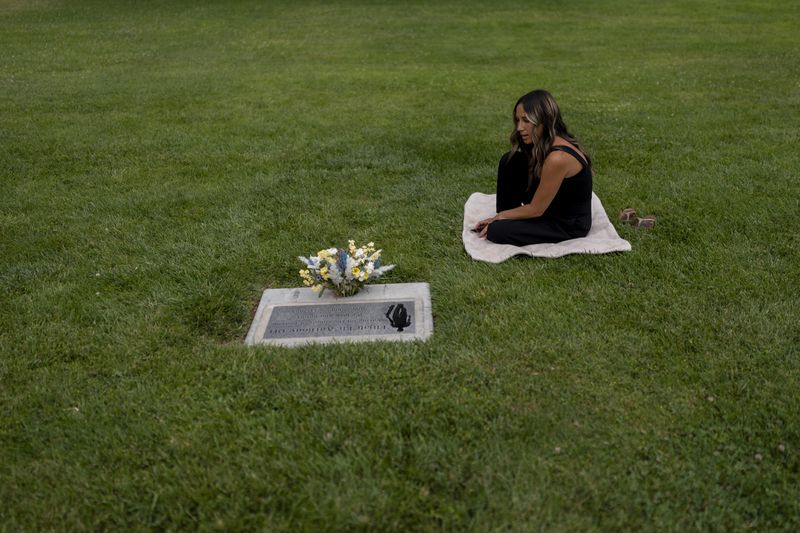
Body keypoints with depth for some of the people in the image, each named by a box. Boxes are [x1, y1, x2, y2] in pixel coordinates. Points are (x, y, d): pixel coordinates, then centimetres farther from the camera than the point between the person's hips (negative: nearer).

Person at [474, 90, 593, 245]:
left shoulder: (558, 158, -32)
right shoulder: (546, 143, -3)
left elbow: (536, 210, -22)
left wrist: (499, 217, -8)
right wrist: (503, 215, 3)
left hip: (568, 226, -9)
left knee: (496, 231, -21)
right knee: (510, 162, -1)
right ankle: (508, 219, 10)